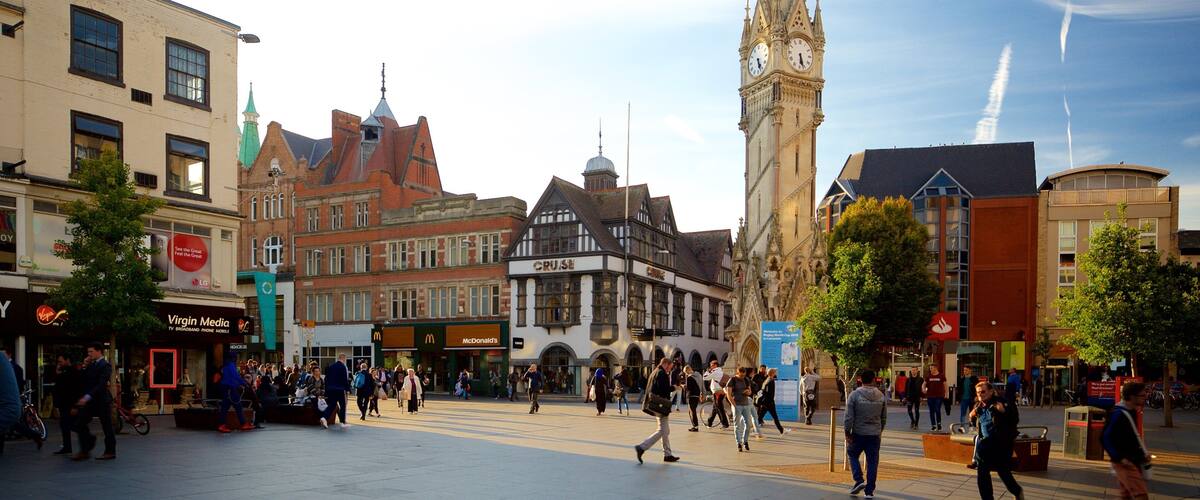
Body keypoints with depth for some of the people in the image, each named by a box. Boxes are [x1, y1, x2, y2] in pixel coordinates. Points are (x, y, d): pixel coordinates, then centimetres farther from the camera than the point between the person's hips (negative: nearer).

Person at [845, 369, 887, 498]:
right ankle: (869, 491, 10)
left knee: (852, 455, 17)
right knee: (872, 462, 7)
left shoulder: (854, 395, -9)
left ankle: (859, 480, 1)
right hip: (875, 434, 3)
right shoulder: (881, 396, 2)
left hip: (858, 434, -2)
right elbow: (884, 417, 12)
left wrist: (847, 433, -4)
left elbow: (848, 416, -12)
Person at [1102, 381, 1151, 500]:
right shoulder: (1118, 414, -20)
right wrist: (1120, 458, -24)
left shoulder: (1131, 412, 11)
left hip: (1133, 461, 10)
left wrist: (1143, 453, 14)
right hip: (1125, 463, -10)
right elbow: (1105, 438, -23)